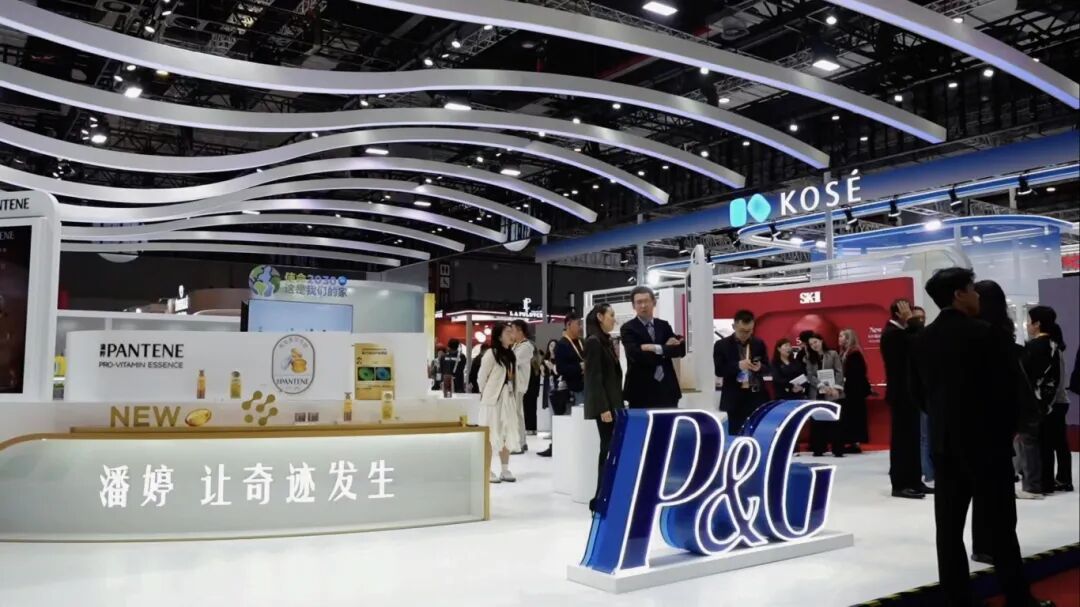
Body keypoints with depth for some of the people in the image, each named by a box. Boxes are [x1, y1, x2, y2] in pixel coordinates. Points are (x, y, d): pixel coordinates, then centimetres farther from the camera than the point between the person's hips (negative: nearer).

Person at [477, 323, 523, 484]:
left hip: (508, 399, 7)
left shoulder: (511, 355, 11)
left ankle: (505, 470, 17)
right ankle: (488, 471, 5)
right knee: (491, 435, -2)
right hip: (493, 399, -7)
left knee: (507, 434, 9)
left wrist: (514, 397, 6)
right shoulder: (491, 354, -11)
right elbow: (482, 378, -6)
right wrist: (486, 395, 5)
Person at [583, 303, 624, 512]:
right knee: (609, 450, -6)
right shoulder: (593, 342, -12)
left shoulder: (607, 341, 15)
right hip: (605, 404, -9)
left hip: (613, 403, 9)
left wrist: (618, 404, 13)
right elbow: (594, 378, -17)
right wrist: (603, 408, -21)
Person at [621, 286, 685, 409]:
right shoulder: (628, 328, -3)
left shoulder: (664, 325, 11)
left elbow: (681, 349, -1)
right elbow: (637, 355, -18)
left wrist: (658, 349, -15)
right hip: (641, 391, -4)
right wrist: (668, 348, -12)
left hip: (667, 389, 4)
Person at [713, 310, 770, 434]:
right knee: (736, 434, 2)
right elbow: (718, 371, -7)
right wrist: (738, 365, -22)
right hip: (735, 398, -2)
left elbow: (767, 368, 9)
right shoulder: (722, 345, -1)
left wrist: (760, 367, -14)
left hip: (757, 397, 2)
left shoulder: (759, 343, 8)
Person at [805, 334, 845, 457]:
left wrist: (836, 388, -13)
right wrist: (822, 386, -14)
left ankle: (838, 450, 0)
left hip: (833, 394, -2)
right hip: (816, 394, 2)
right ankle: (818, 449, 8)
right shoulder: (809, 358, 12)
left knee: (835, 421, -4)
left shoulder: (832, 354, 6)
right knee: (817, 422, 1)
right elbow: (810, 376, 1)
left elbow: (839, 372, -1)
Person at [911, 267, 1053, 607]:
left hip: (944, 442, 5)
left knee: (948, 526, 5)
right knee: (1000, 525, 4)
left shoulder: (922, 340, 5)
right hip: (986, 441, -5)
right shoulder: (981, 332, -11)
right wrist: (1009, 429, 5)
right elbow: (1003, 386, -9)